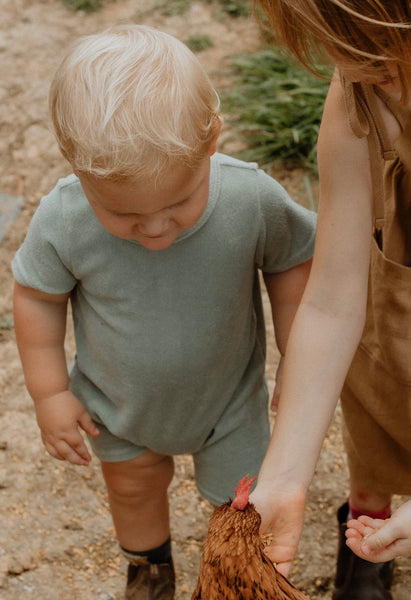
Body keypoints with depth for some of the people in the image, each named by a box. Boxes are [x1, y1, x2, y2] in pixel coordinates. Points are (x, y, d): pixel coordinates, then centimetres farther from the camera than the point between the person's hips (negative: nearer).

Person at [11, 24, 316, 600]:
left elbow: (291, 262, -11)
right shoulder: (62, 221, -31)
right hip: (116, 402, 2)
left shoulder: (253, 200, -33)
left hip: (227, 400, -1)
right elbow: (37, 294, -11)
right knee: (133, 487, 27)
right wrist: (49, 392, -7)